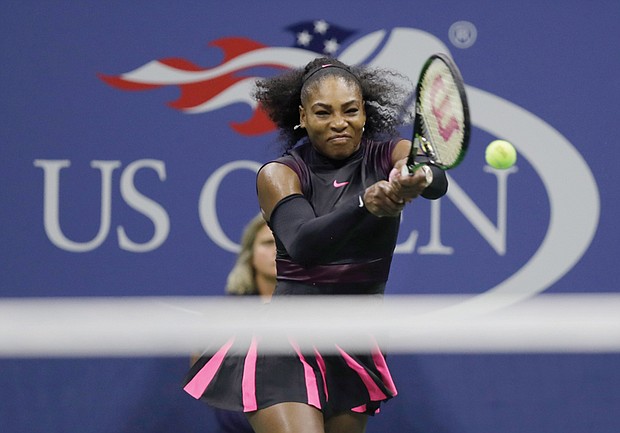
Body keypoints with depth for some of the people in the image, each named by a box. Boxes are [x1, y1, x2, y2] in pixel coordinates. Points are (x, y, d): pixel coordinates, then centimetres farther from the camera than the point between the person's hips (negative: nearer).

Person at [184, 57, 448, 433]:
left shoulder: (388, 157, 0)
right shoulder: (279, 174, -5)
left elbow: (438, 183, -23)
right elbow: (302, 244, -24)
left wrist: (421, 178, -48)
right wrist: (365, 204, -42)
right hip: (288, 348, -4)